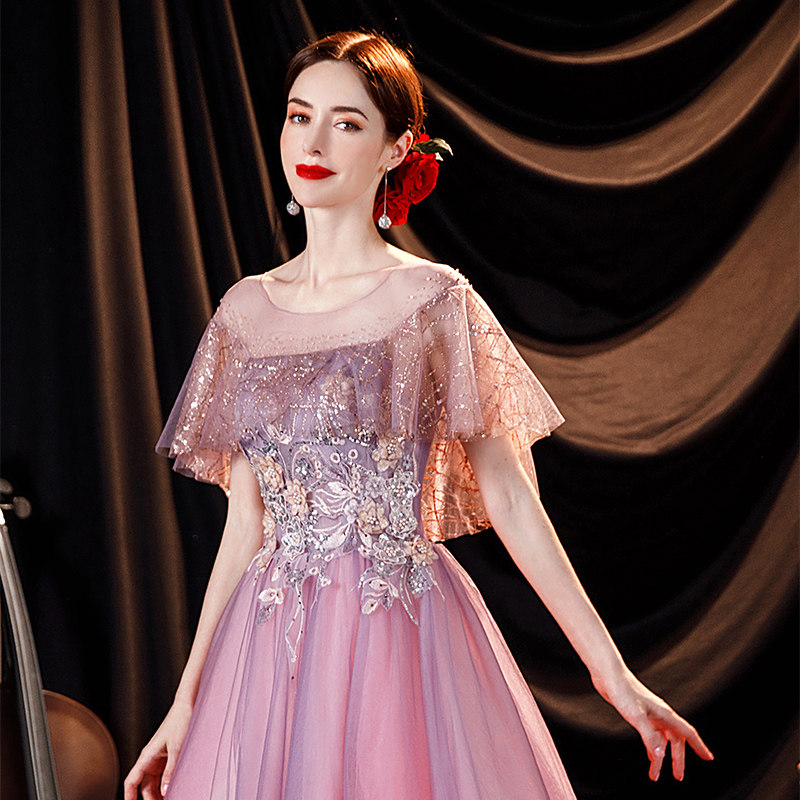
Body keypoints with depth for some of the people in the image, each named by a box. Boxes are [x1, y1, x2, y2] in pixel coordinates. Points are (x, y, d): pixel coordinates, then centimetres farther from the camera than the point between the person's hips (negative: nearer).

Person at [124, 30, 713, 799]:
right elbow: (244, 525, 10)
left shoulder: (431, 300, -5)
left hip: (399, 642, -3)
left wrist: (615, 677, -5)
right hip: (270, 649, 4)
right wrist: (185, 702, 10)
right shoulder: (246, 310, 7)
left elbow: (508, 497, -4)